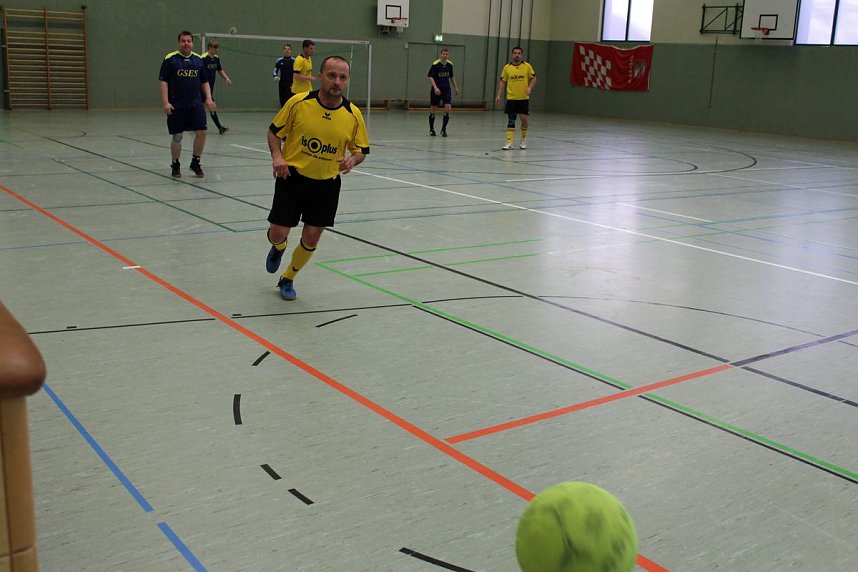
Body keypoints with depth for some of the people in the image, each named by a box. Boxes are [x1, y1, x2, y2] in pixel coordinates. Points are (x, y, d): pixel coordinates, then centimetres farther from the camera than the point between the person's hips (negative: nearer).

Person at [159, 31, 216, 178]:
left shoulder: (198, 60, 10)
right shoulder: (170, 59, -3)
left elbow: (204, 82, 17)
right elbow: (164, 82, -6)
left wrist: (208, 98, 3)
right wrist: (165, 102, -14)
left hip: (196, 104, 3)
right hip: (176, 106, -3)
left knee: (201, 132, -8)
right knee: (177, 137, 3)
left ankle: (195, 163, 10)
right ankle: (175, 165, 21)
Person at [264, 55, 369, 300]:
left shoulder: (353, 114, -7)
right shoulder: (298, 103, -11)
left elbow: (361, 150, 4)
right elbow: (274, 132, 1)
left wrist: (352, 160, -18)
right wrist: (277, 156, -16)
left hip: (326, 184, 2)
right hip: (292, 178, -1)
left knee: (311, 239, 3)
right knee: (278, 233, -4)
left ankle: (287, 280, 31)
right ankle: (278, 247, 38)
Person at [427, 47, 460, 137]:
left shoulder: (450, 64, 4)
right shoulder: (435, 64, -10)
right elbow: (431, 77, -13)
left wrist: (456, 87, 19)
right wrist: (435, 88, -25)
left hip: (446, 89, 3)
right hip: (436, 90, -3)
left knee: (448, 108, -10)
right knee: (433, 109, 3)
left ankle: (443, 129, 1)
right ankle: (431, 129, 20)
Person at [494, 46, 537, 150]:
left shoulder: (527, 66, -1)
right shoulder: (507, 67, 2)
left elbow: (533, 78, 3)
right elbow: (502, 82, 5)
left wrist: (530, 88, -15)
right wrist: (499, 95, -2)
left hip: (524, 98, -1)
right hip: (511, 98, 1)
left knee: (525, 119, -1)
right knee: (511, 121, 2)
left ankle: (523, 139, 21)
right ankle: (509, 143, 3)